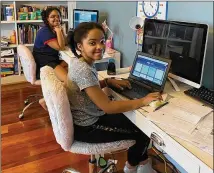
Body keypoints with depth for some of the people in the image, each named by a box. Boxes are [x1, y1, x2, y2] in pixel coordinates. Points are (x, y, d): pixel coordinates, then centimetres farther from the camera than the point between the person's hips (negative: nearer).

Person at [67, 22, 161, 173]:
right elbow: (108, 107, -31)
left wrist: (109, 81, -1)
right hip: (86, 127, -9)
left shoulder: (81, 61, -2)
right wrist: (143, 101, -24)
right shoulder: (83, 70, -31)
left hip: (89, 117, 9)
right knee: (142, 131, 5)